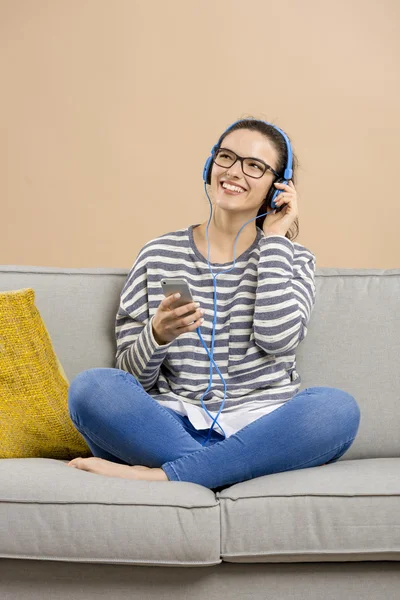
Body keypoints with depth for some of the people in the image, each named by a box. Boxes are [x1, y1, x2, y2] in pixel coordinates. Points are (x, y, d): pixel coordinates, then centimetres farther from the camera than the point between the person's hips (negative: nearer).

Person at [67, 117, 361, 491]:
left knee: (339, 408, -31)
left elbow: (278, 338, -11)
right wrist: (157, 335, -17)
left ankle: (160, 475, -26)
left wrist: (274, 238, -1)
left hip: (259, 429, 1)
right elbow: (132, 376, 5)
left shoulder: (292, 259, 12)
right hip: (172, 427, 0)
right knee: (91, 387, -26)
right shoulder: (158, 256, 9)